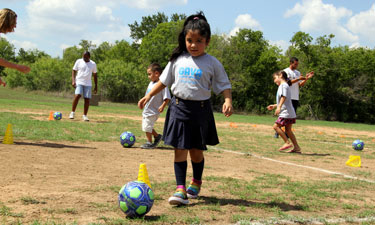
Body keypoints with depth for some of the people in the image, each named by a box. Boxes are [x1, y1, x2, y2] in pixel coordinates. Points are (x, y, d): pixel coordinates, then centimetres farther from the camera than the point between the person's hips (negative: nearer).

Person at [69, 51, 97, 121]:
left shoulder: (93, 64, 9)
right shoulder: (79, 61, 3)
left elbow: (95, 75, 16)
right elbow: (74, 71, 5)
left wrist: (96, 86, 13)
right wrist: (73, 81, -9)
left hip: (88, 84, 2)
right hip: (79, 82, -2)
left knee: (87, 99, -3)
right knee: (77, 96, -20)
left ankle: (84, 115, 7)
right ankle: (72, 113, -10)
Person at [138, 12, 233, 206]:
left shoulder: (212, 63, -3)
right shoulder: (178, 59, 6)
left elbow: (224, 86, -2)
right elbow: (164, 80, 16)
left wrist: (228, 101, -20)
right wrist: (149, 95, 14)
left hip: (200, 110, -2)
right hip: (179, 108, 2)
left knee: (196, 151, 7)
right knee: (180, 149, -3)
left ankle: (196, 183, 32)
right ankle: (180, 189, -3)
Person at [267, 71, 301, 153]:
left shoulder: (283, 85, -8)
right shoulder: (286, 86, 23)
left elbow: (284, 97, -21)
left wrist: (279, 107, -29)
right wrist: (274, 106, 28)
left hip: (286, 112, -10)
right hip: (290, 113, 10)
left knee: (276, 126, -9)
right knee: (288, 129, 11)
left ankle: (287, 143, -8)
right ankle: (297, 147, 11)